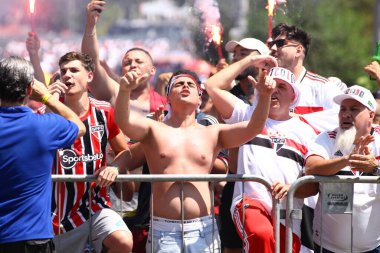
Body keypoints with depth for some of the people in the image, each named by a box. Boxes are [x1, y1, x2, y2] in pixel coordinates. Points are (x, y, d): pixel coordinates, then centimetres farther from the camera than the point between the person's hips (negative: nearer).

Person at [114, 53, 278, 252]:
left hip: (203, 230, 1)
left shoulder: (212, 134, 12)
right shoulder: (154, 130, 8)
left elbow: (253, 128, 0)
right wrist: (125, 90, -31)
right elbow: (122, 120, -11)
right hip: (164, 230, -1)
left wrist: (264, 96, -18)